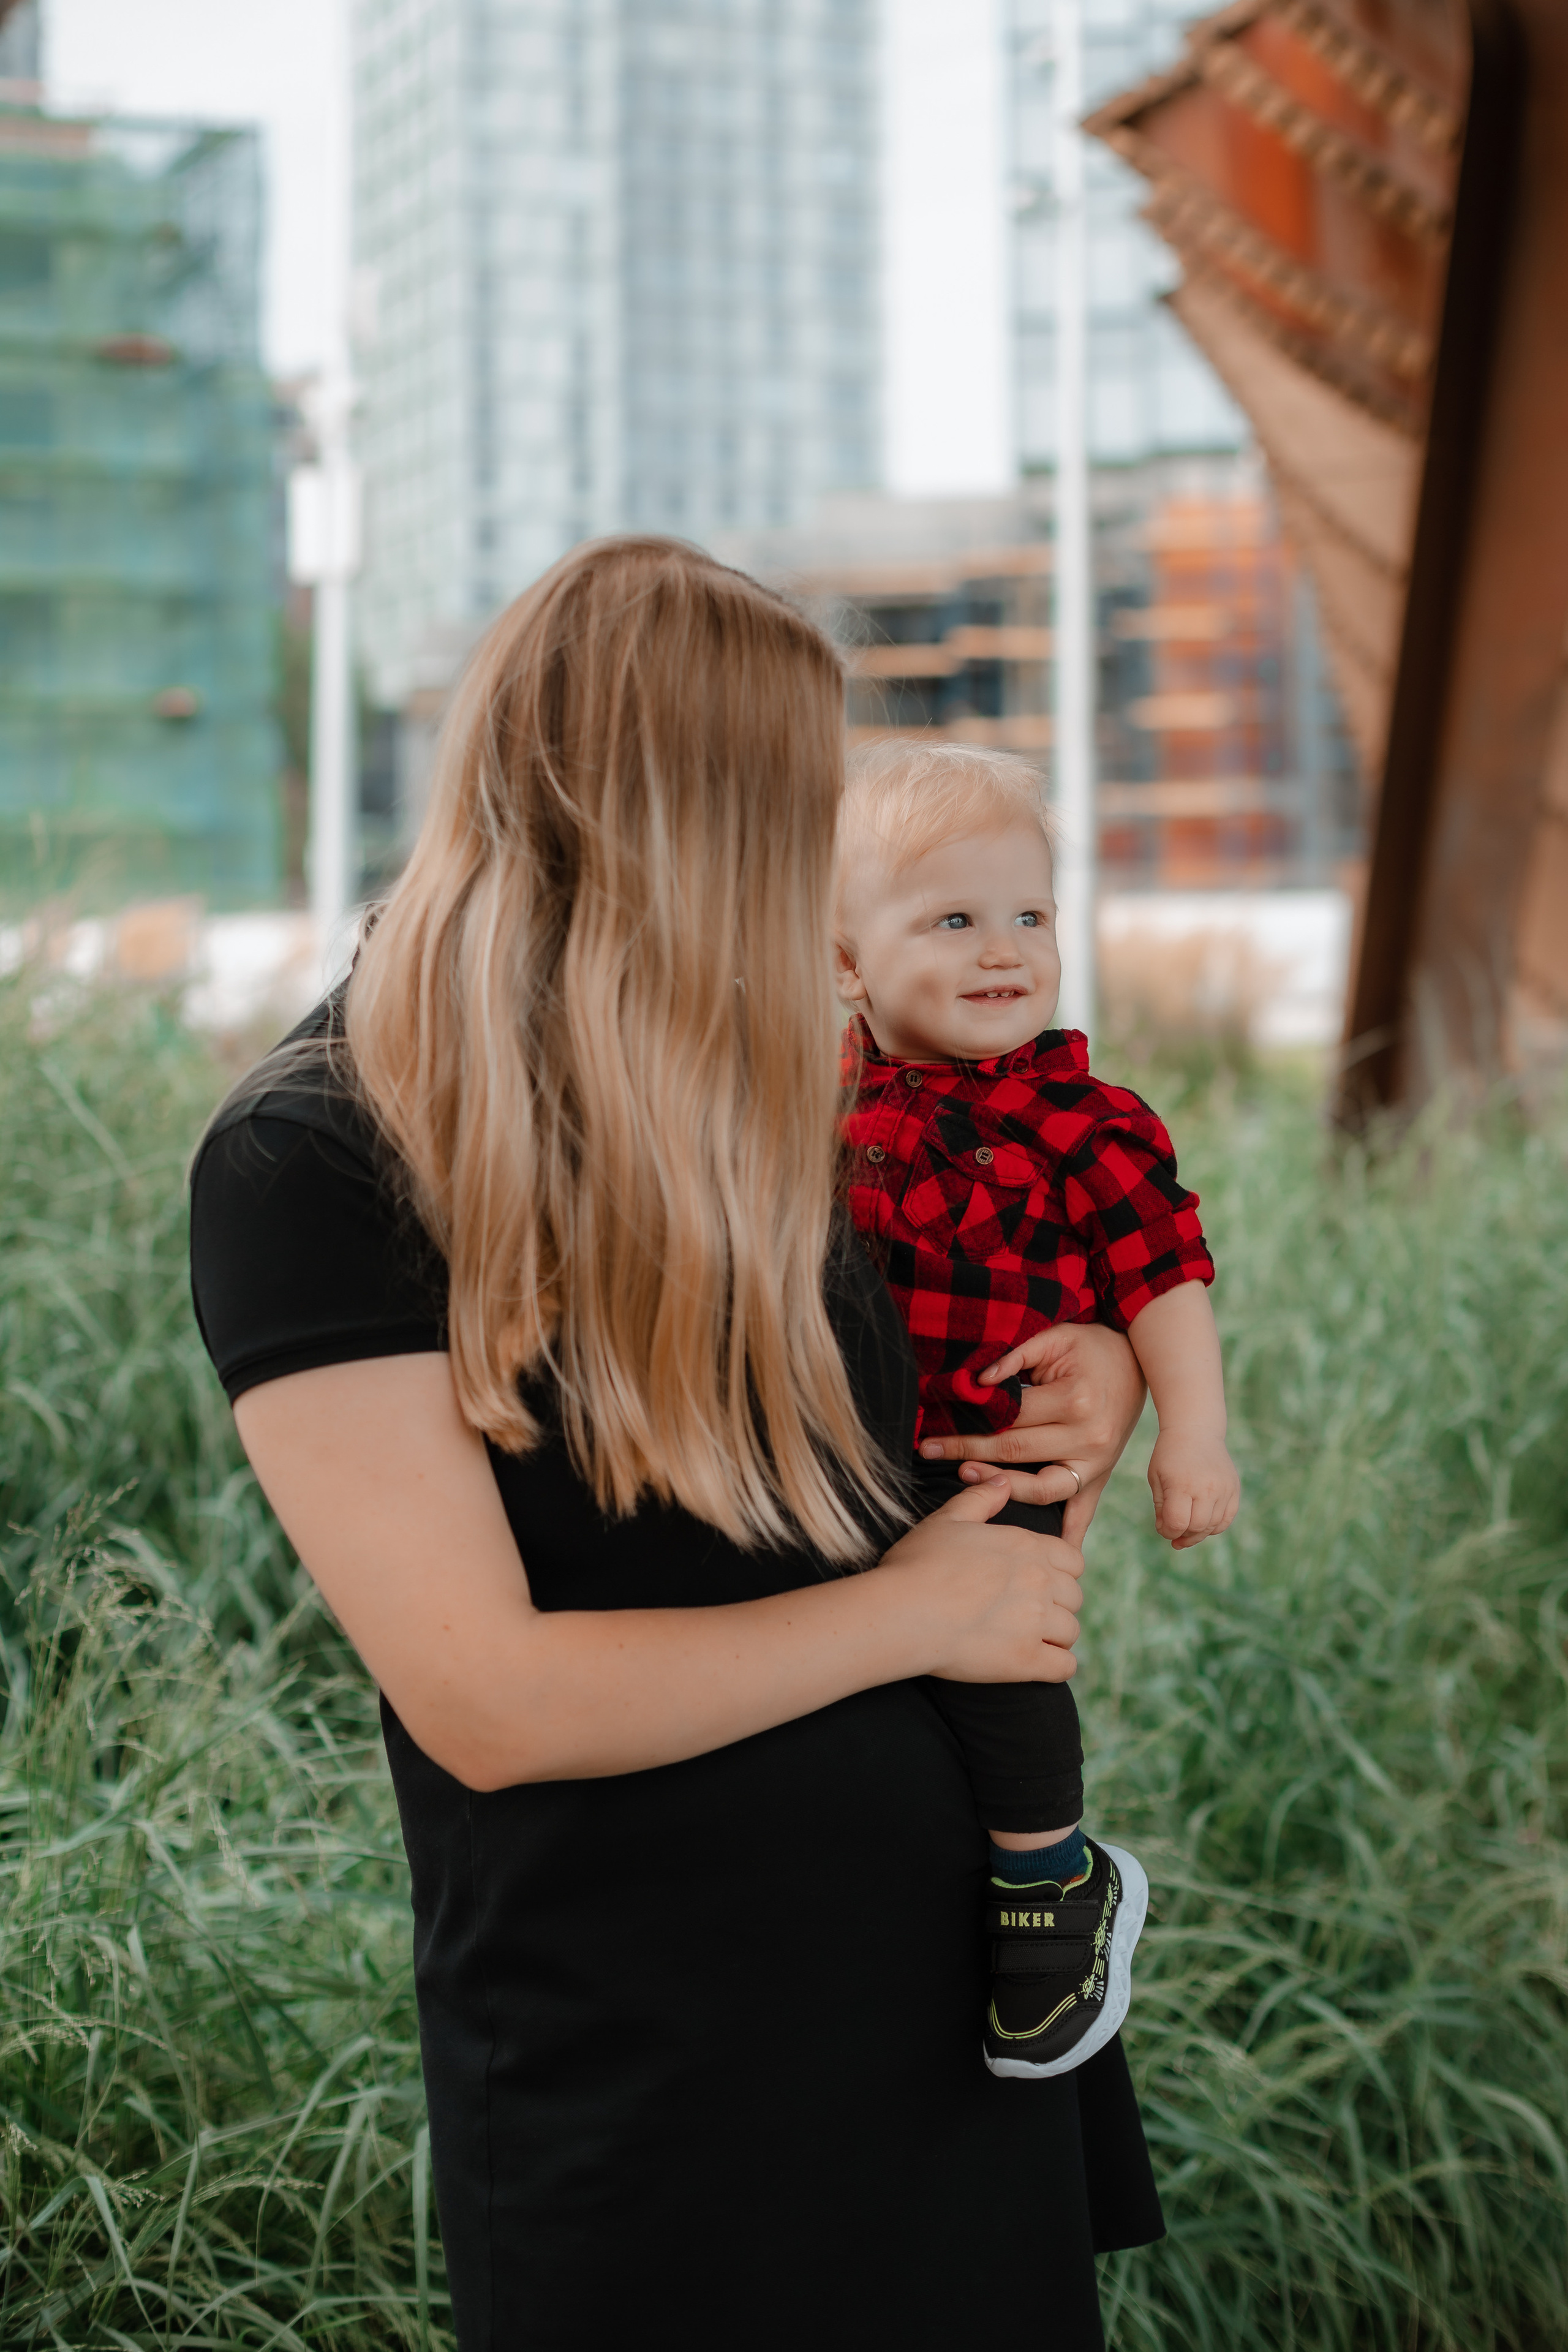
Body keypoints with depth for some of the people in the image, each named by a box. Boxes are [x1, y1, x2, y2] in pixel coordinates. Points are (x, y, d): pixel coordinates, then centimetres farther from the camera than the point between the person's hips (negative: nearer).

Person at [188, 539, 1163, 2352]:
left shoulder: (748, 1103, 6)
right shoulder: (308, 1167, -17)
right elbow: (484, 1700, -23)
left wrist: (1109, 1366, 0)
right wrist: (912, 1606, -14)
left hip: (955, 1984, 7)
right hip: (635, 2072, -6)